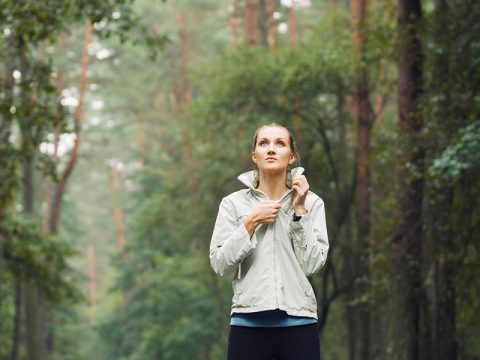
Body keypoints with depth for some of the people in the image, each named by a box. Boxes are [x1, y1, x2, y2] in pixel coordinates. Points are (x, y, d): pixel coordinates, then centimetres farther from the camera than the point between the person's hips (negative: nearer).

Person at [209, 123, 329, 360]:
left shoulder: (312, 203, 5)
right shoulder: (234, 203, 5)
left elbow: (312, 264, -4)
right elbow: (220, 265, -2)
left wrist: (299, 211, -6)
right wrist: (251, 223, -8)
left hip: (298, 324, 0)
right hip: (248, 324, 0)